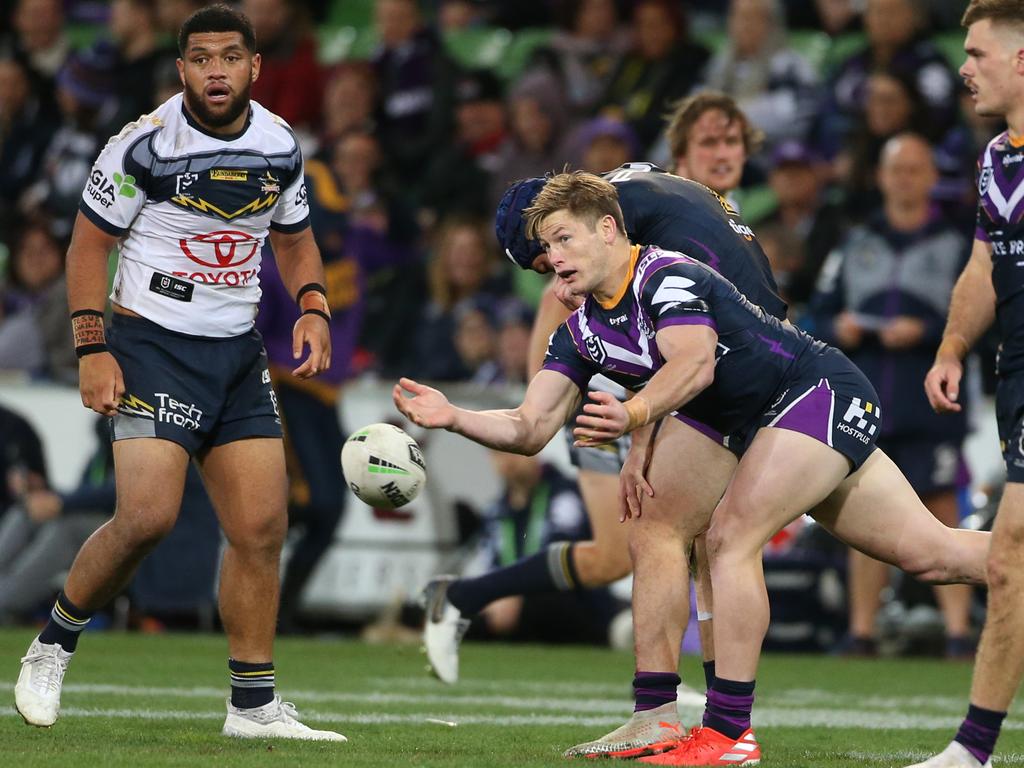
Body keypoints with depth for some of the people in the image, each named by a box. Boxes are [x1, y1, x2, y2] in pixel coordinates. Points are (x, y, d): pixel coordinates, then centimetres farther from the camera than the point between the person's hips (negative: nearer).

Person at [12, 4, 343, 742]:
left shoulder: (280, 147, 4)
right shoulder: (145, 145, -12)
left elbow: (295, 239, 20)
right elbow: (88, 244, -5)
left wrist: (313, 308, 1)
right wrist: (93, 350, -12)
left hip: (238, 350, 5)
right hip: (153, 343, -5)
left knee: (262, 528, 0)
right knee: (148, 516, -19)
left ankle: (255, 706, 10)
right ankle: (53, 646, 4)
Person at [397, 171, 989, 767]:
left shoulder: (668, 277, -22)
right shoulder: (581, 332, 4)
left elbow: (694, 362, -41)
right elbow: (530, 429, 0)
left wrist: (635, 415, -57)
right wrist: (452, 417, -16)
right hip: (743, 422, 10)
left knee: (732, 532, -21)